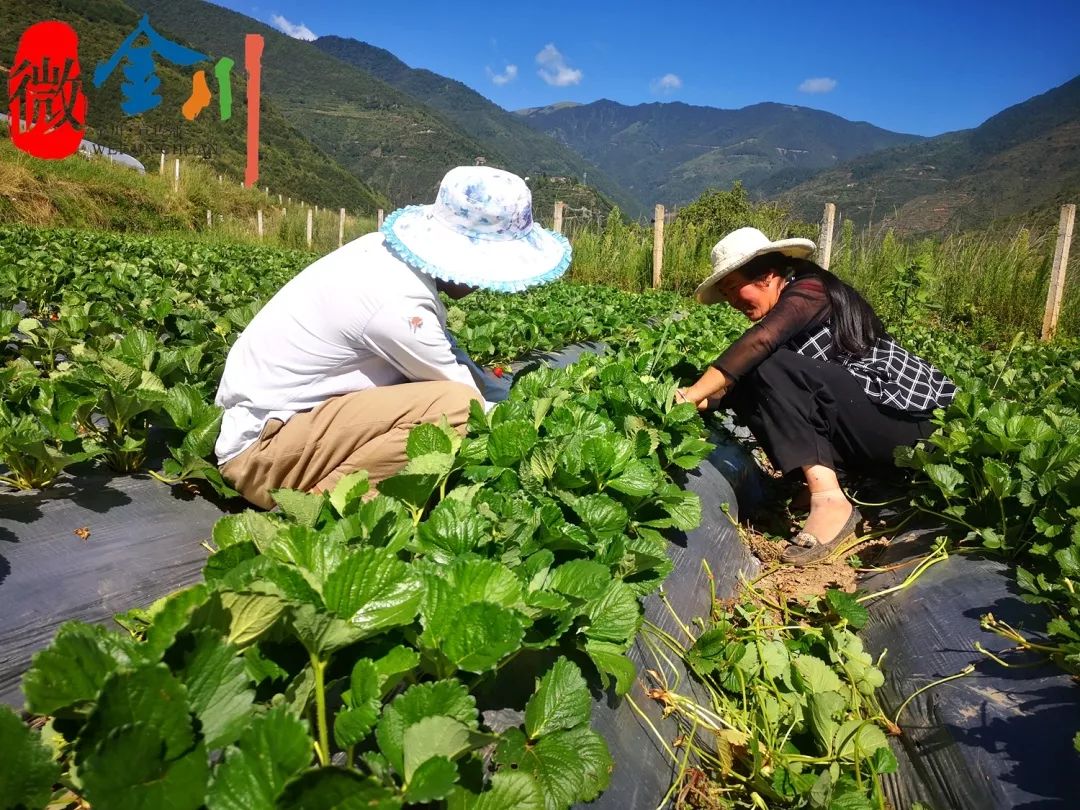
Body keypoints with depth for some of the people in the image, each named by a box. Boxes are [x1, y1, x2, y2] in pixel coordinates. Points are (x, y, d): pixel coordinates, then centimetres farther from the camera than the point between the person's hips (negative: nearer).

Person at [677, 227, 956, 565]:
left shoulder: (809, 289, -12)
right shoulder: (790, 310, 14)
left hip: (903, 416, -9)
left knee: (772, 369, -24)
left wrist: (693, 393, -31)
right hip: (865, 428, 9)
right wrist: (709, 400, -12)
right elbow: (742, 374, 5)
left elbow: (759, 342, -31)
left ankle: (830, 501, -27)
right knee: (746, 390, -4)